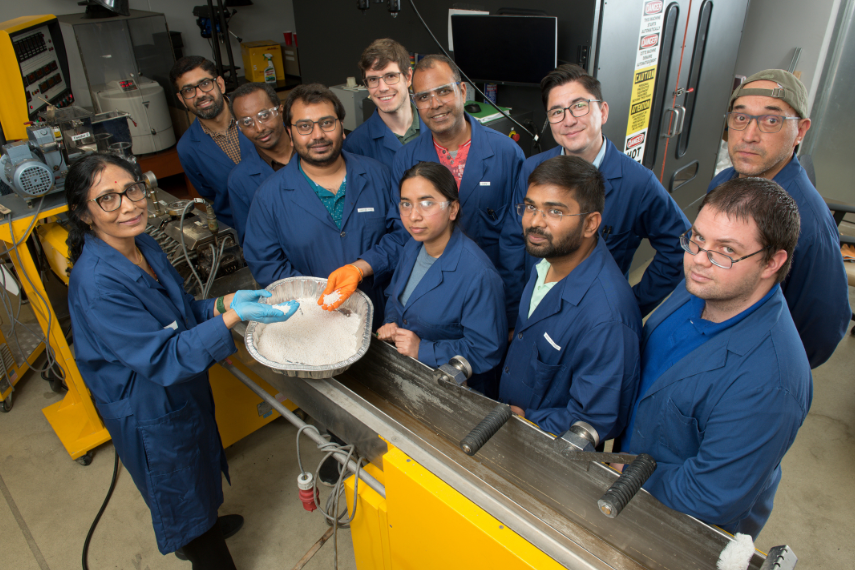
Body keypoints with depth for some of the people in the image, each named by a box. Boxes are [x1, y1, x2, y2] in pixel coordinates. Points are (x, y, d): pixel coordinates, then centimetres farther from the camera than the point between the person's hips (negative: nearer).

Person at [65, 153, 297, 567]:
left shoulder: (143, 245, -7)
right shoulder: (95, 285, -33)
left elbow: (181, 311, 3)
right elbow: (164, 359, -33)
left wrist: (225, 301, -16)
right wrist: (233, 317, -42)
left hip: (185, 391, 9)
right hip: (150, 414, -8)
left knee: (197, 473, 32)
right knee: (182, 491, 16)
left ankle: (196, 535, 61)